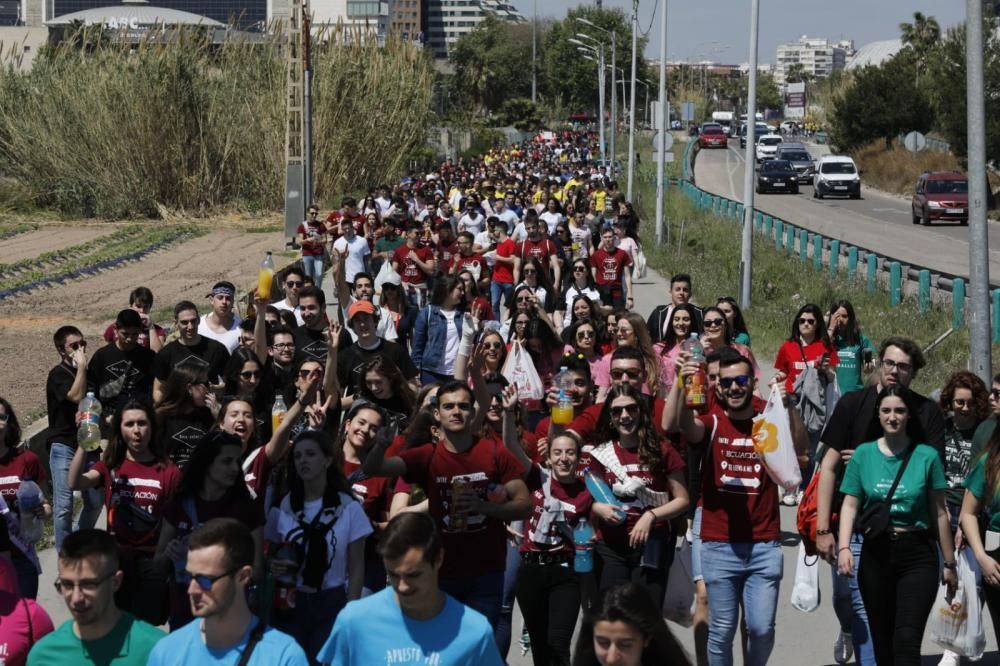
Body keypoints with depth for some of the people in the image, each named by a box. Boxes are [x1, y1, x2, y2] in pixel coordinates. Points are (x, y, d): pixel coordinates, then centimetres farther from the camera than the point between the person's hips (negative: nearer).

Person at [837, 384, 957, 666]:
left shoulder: (927, 456, -3)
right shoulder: (863, 454, 2)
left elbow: (939, 513, 2)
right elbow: (850, 505, 1)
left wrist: (950, 563, 5)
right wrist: (844, 547, -14)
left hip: (917, 556, -3)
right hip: (876, 553, 3)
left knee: (907, 640, -15)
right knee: (882, 642, 11)